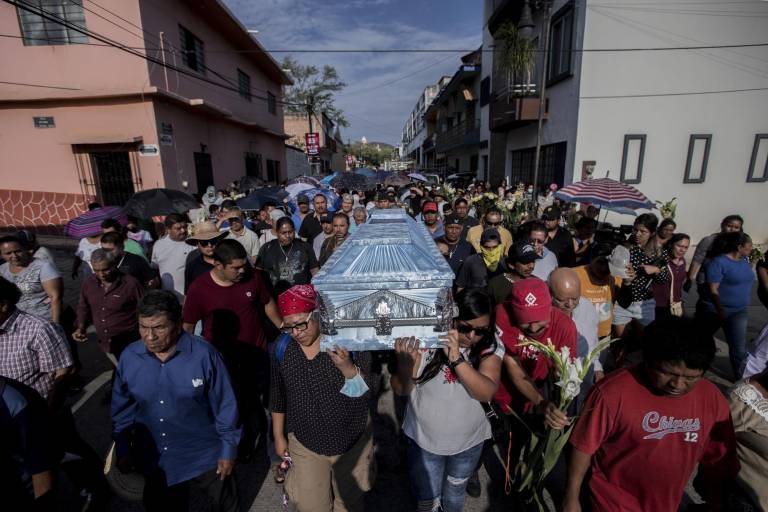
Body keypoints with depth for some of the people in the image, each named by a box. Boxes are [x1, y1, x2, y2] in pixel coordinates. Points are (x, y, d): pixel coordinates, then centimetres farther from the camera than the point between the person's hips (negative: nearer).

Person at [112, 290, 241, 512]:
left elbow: (224, 405, -14)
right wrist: (123, 449, 8)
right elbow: (122, 408, 4)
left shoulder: (204, 354, -23)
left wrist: (228, 449, -9)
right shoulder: (129, 357, -11)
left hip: (204, 457, -2)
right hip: (153, 460, 3)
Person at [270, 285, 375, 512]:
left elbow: (367, 393, -20)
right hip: (305, 444, 1)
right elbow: (278, 396, 2)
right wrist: (279, 436, 10)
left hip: (351, 442, -1)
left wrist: (347, 367, -38)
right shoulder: (283, 347, -12)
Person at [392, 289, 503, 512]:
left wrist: (457, 358, -41)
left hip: (469, 442, 2)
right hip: (424, 440, -2)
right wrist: (405, 363, -40)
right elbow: (400, 390, -18)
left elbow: (487, 392, -28)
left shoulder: (491, 348, -16)